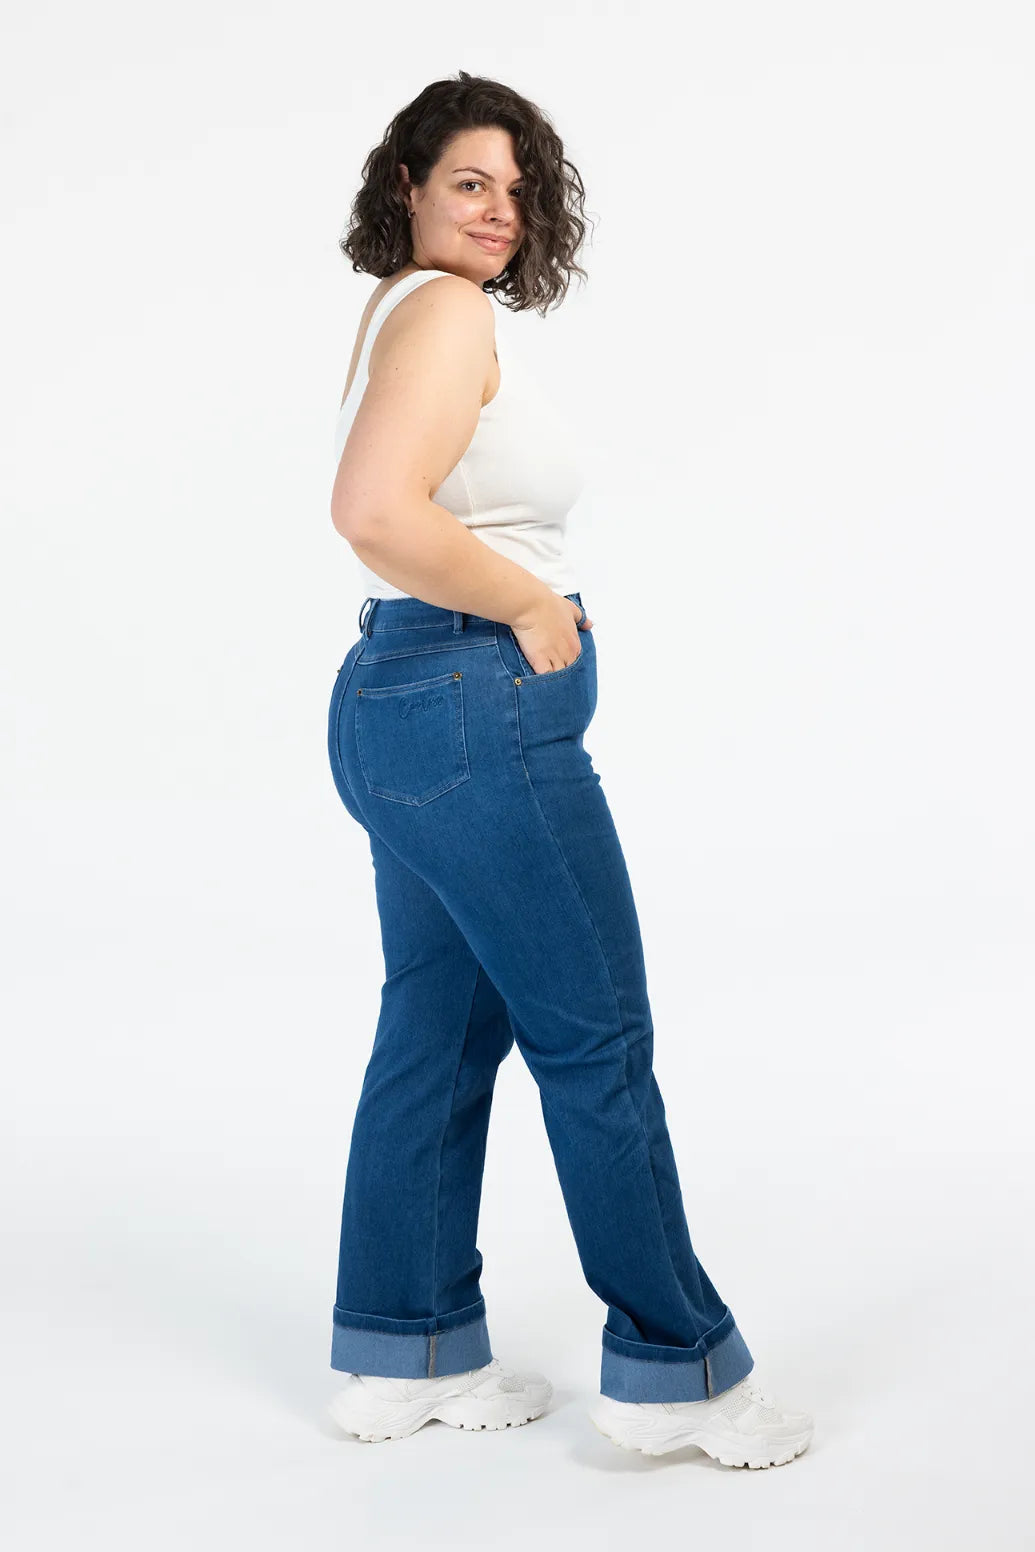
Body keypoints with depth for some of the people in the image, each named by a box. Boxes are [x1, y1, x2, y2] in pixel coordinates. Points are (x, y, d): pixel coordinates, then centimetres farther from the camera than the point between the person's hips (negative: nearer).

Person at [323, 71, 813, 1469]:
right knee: (597, 1039, -1)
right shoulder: (446, 309, -13)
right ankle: (677, 1368, 10)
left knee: (441, 1031, 14)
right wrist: (537, 608, -16)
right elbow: (377, 512, -27)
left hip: (397, 706, 10)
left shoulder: (406, 314, 19)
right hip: (477, 710, -10)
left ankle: (401, 1356, 22)